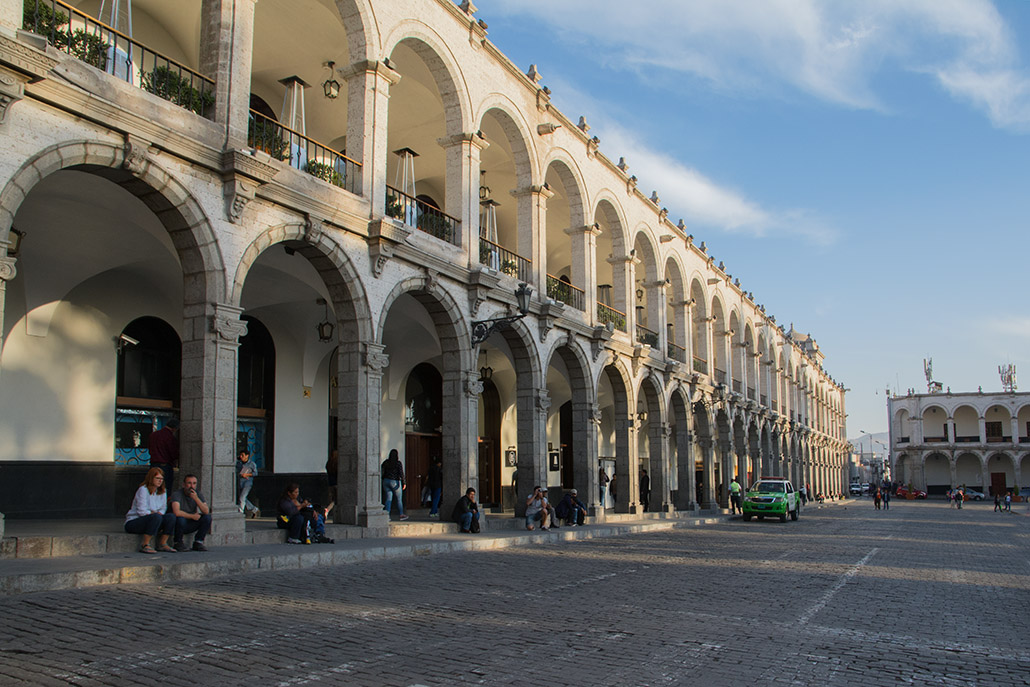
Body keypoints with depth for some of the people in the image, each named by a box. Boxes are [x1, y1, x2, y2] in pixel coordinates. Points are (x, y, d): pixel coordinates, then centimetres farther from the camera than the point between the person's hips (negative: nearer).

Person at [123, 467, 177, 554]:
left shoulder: (162, 492, 10)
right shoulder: (143, 490, -13)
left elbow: (163, 508, 7)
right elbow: (142, 511, -19)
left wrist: (160, 513, -14)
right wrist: (155, 514, -19)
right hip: (133, 522, -7)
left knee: (171, 517, -17)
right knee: (156, 517, -35)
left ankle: (162, 544, -8)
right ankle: (144, 545, -27)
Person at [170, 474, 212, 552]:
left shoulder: (198, 495, -2)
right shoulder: (177, 494, -17)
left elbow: (206, 512, -14)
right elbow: (176, 512, -33)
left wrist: (196, 499, -25)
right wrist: (192, 516, -19)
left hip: (191, 526, 4)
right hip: (179, 525, -4)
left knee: (207, 517, -17)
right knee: (180, 518, -36)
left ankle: (198, 542, -4)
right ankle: (178, 543, -10)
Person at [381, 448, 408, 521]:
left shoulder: (385, 462, 3)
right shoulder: (398, 463, -10)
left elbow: (382, 472, 4)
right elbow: (401, 473, -14)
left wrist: (381, 481, 12)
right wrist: (404, 483, -13)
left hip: (386, 481, 4)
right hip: (395, 482, -4)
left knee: (388, 499, 4)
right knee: (399, 499, 8)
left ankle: (387, 515, -6)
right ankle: (401, 515, 15)